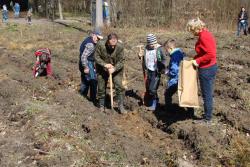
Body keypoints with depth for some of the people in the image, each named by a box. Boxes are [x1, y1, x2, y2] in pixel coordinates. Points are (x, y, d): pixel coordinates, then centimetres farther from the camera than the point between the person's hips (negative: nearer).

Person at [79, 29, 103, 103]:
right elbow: (83, 56, -27)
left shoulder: (88, 40, 10)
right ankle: (93, 100, 4)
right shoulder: (90, 45, -22)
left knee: (85, 82, 20)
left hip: (85, 64, 10)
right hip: (88, 64, -10)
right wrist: (86, 67, -25)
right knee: (93, 81, -3)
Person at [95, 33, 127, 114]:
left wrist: (114, 69, -30)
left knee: (119, 87, -9)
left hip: (116, 70, 0)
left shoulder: (120, 47, -21)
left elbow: (121, 61, -16)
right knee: (101, 88, 10)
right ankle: (101, 106, 30)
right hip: (102, 70, 1)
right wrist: (104, 64, -25)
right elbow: (96, 57, -11)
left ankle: (121, 106, 4)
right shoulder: (100, 45, -22)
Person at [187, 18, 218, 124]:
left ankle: (207, 119, 16)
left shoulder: (203, 37, -22)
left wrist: (198, 61, -19)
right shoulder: (205, 34, 9)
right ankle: (208, 115, 33)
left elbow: (211, 54, -28)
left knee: (207, 95, 3)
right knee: (208, 93, 20)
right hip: (210, 67, 10)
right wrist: (195, 58, 6)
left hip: (206, 69, -10)